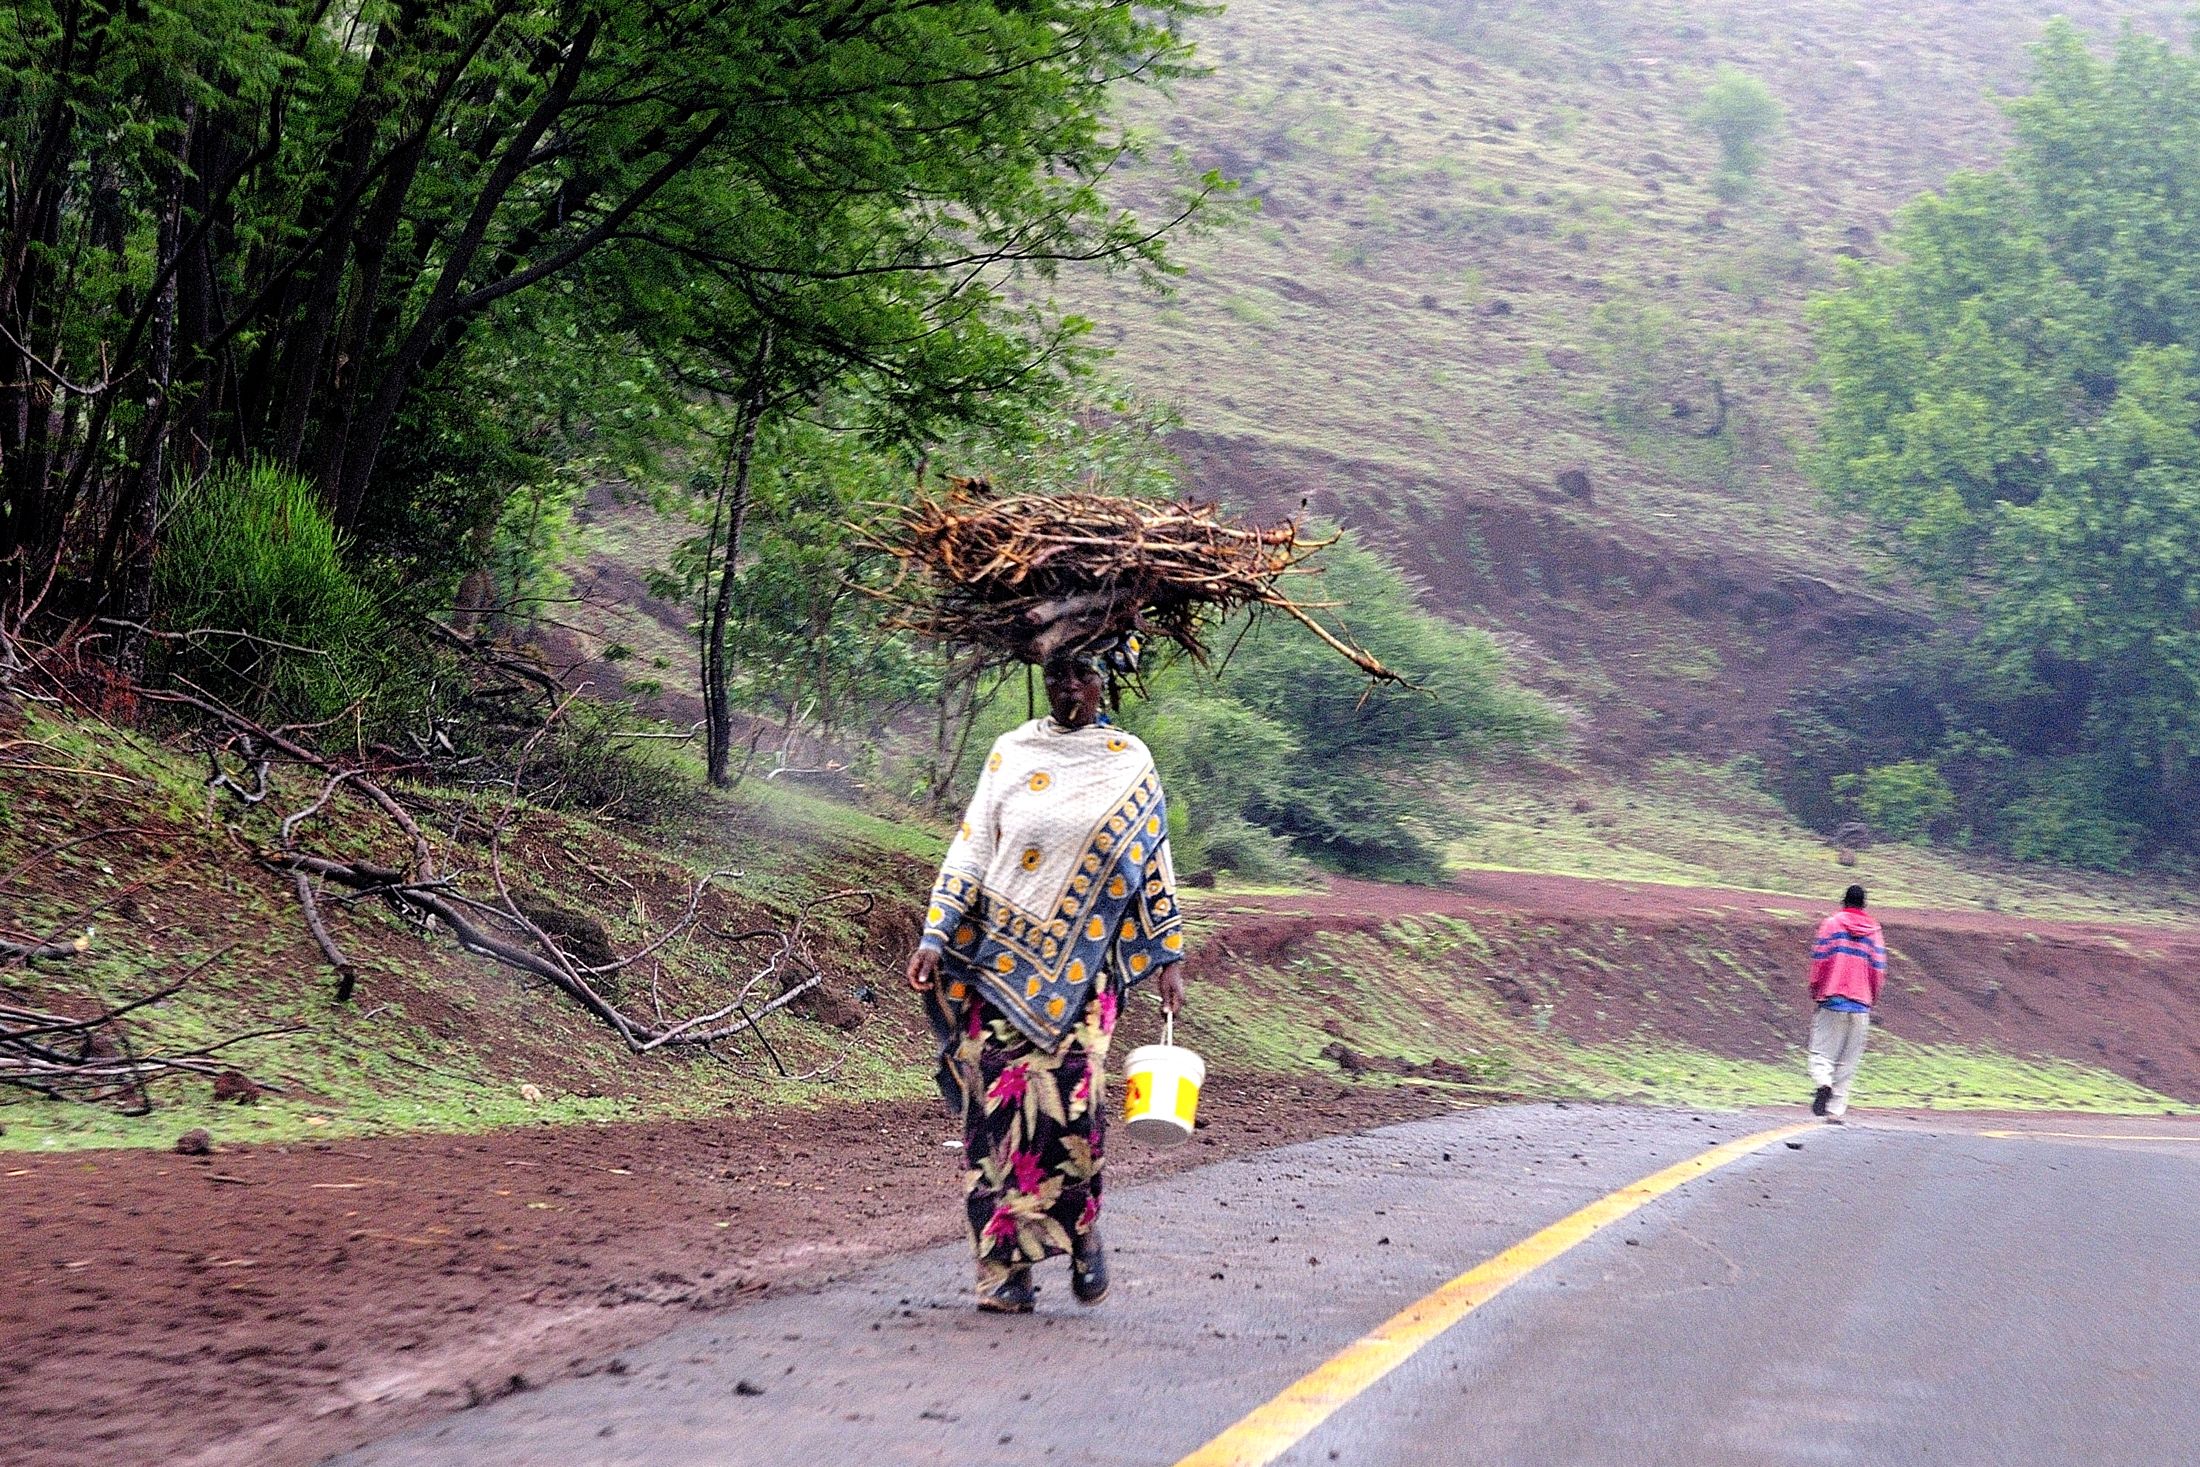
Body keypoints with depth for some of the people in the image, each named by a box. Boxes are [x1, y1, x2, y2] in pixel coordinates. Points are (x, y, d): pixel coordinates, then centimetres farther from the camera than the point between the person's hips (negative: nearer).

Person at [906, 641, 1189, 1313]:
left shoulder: (1129, 763, 7)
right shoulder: (1011, 753, 7)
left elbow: (1153, 865, 10)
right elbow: (969, 850, 5)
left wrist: (1168, 956, 7)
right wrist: (933, 941, -2)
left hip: (1083, 963, -1)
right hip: (1003, 955, 1)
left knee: (1071, 1097, -14)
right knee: (996, 1104, -6)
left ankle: (1080, 1227, 13)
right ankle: (1006, 1265, 0)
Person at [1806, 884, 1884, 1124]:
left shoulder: (1832, 924, 1)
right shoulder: (1873, 931, 8)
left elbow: (1819, 958, -2)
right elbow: (1879, 967, 7)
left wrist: (1815, 989, 9)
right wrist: (1872, 998, 17)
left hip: (1832, 1000, -2)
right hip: (1861, 1005, 2)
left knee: (1822, 1051, 1)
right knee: (1847, 1062, 7)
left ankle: (1823, 1083, -29)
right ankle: (1836, 1111, 2)